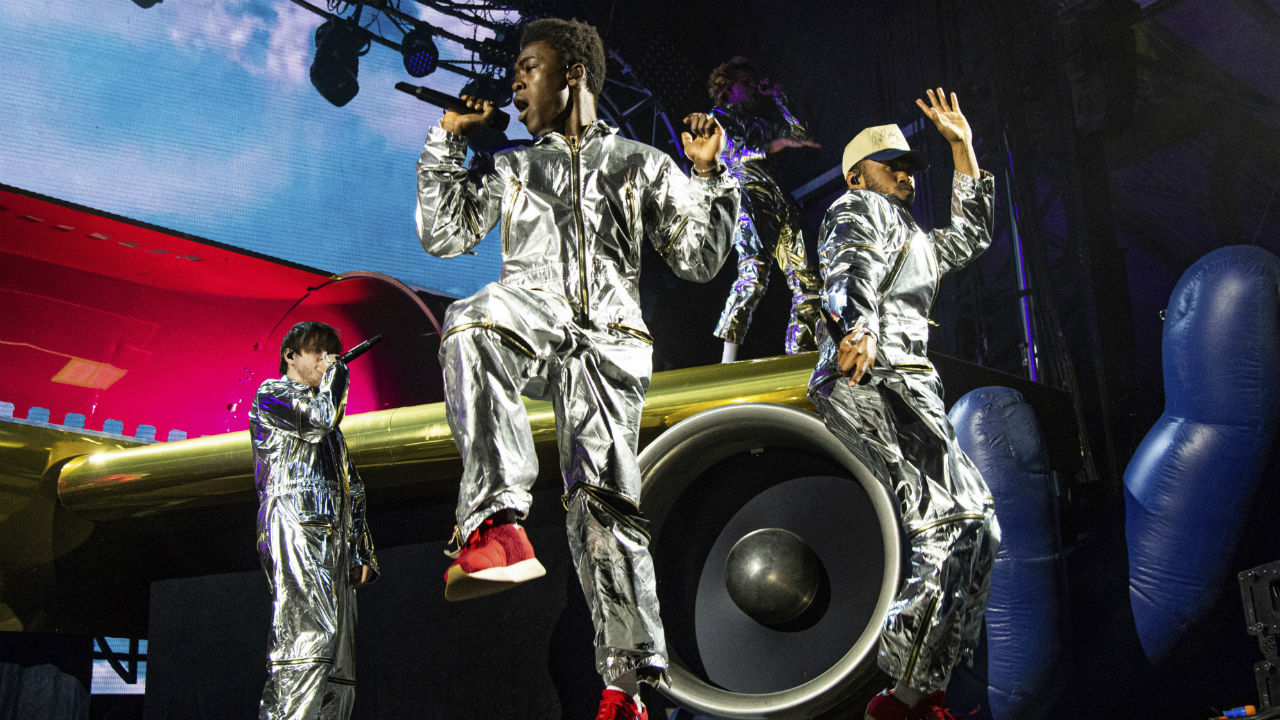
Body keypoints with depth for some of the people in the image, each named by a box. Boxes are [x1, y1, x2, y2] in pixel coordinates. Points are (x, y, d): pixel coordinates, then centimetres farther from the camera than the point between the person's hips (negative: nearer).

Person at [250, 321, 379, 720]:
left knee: (336, 661, -2)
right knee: (311, 632, -25)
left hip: (332, 539, 8)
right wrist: (336, 372, 9)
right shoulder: (272, 392, 11)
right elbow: (321, 417, -10)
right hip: (293, 526, -8)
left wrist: (362, 551, 18)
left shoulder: (327, 431, 35)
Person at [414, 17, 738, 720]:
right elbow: (443, 233, 20)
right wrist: (448, 140, 20)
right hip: (530, 319, 1)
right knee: (472, 321, -38)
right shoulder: (512, 166, 31)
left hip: (606, 339, -1)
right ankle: (496, 519, -46)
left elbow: (699, 260, 18)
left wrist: (706, 174, 8)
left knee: (602, 496, -16)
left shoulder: (642, 164, 24)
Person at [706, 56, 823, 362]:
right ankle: (728, 359, -27)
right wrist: (777, 144, -9)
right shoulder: (720, 117, 12)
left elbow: (802, 136, 20)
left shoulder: (761, 116, 28)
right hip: (748, 196, -7)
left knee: (805, 279, -3)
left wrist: (779, 101, 21)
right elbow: (734, 154, -5)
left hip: (779, 199, 7)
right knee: (754, 273, -24)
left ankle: (799, 353, -1)